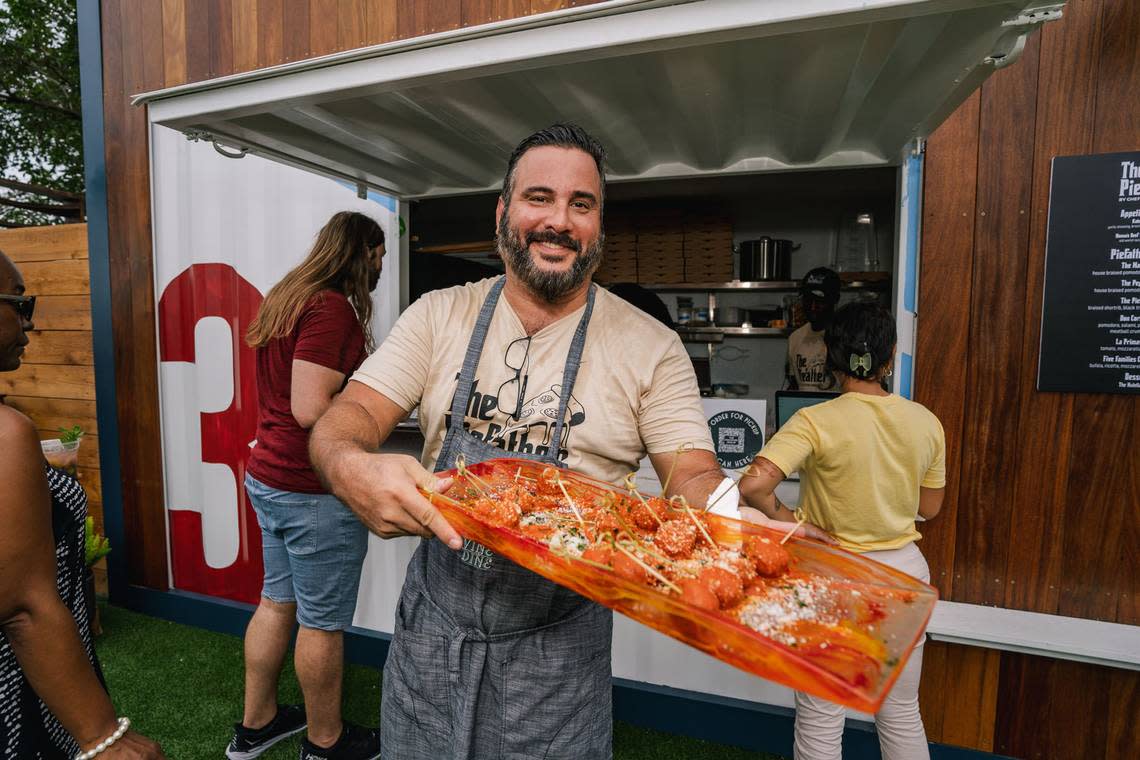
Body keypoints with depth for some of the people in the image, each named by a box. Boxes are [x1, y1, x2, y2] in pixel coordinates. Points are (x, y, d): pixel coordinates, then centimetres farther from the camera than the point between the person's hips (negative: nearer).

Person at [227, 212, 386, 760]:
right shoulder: (332, 307, -19)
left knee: (277, 602, 22)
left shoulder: (282, 300, 11)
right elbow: (312, 409, -26)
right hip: (314, 492, -9)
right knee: (322, 622, 8)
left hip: (268, 478, 10)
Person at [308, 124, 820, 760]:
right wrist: (353, 469, -32)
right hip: (434, 617, 3)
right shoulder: (439, 316, -3)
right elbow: (348, 418, -8)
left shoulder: (650, 347, -8)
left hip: (560, 639, -2)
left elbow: (694, 476, -9)